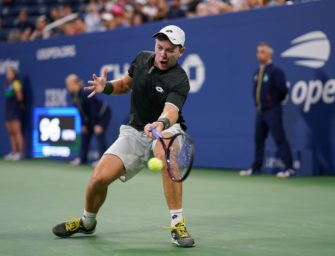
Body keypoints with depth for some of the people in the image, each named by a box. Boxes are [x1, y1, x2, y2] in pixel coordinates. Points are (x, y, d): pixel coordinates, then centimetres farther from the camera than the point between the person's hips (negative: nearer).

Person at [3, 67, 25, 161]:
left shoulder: (16, 83, -7)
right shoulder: (6, 84, 17)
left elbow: (19, 97, -10)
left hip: (15, 109, -8)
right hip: (8, 109, 8)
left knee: (17, 131, -11)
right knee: (11, 132, 8)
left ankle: (20, 152, -11)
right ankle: (14, 152, 12)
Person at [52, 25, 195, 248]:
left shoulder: (179, 81, -24)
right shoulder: (141, 59, -4)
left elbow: (171, 111, -43)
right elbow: (125, 84, 15)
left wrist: (160, 124, -65)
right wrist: (106, 87, -6)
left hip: (165, 129, -5)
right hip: (135, 130, 5)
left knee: (167, 154, -42)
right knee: (99, 179, -10)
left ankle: (178, 225, -31)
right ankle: (87, 222, 24)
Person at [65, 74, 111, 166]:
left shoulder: (84, 93, -29)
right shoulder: (73, 95, -4)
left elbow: (93, 108, -27)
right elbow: (81, 111, 4)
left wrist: (97, 125, -25)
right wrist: (84, 124, 3)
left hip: (103, 113, -9)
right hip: (91, 117, 9)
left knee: (99, 134, -20)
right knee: (85, 134, 9)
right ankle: (82, 159, 17)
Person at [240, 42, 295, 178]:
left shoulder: (276, 71, -10)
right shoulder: (257, 73, 13)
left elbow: (282, 90, -14)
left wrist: (274, 102, -4)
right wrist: (258, 104, 12)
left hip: (272, 111, -8)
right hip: (260, 111, 8)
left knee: (280, 139, -9)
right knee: (258, 139, 11)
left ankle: (289, 168, -9)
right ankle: (256, 167, 19)